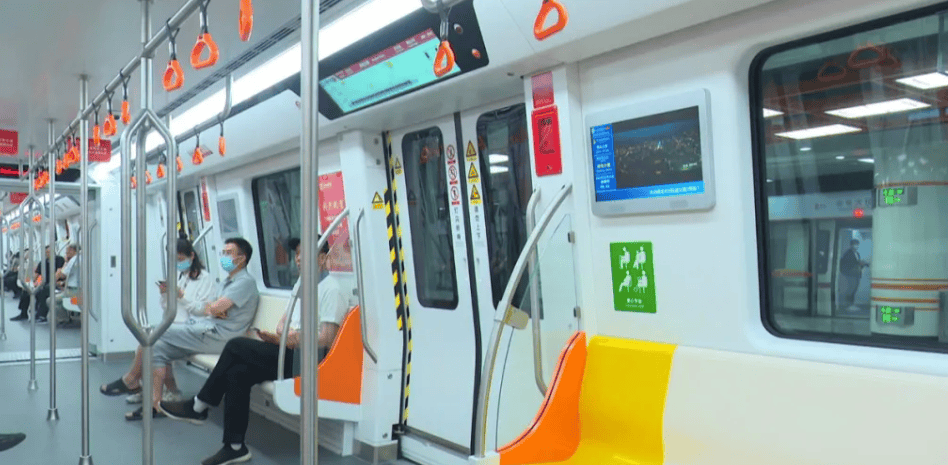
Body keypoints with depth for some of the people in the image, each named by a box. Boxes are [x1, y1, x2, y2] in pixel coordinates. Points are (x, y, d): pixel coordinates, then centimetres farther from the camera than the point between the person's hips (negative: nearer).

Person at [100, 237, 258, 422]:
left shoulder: (245, 281, -10)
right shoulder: (228, 282, 24)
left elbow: (216, 308, -18)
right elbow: (211, 310, 16)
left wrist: (210, 308, 5)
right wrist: (212, 309, -7)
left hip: (216, 336, -10)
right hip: (207, 330, 10)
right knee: (159, 348, -2)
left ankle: (130, 380, 10)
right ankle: (155, 403, -3)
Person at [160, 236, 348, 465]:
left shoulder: (330, 289, -10)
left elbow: (325, 340, -16)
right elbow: (284, 320, 19)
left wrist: (282, 340, -21)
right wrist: (282, 332, -5)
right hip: (290, 353, 8)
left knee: (236, 346, -14)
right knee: (237, 373, -12)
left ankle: (198, 407, 2)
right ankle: (234, 446, -6)